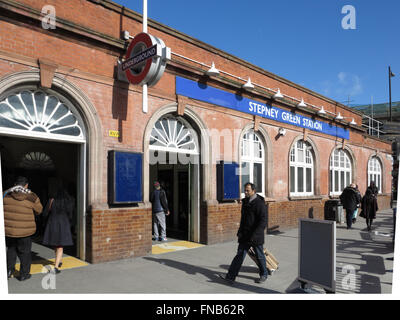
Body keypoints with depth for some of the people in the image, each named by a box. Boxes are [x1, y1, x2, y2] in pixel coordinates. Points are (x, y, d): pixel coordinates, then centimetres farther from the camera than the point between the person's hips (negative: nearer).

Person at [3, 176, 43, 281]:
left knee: (11, 249, 26)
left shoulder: (6, 194, -3)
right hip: (24, 231, -3)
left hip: (8, 229, 3)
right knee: (25, 252, 13)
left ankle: (9, 270, 24)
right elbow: (39, 210, 2)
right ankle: (24, 274, 21)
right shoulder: (32, 197, -11)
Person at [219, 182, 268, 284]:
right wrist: (240, 231, 19)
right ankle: (230, 276, 2)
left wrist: (255, 235, -27)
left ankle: (264, 275, 31)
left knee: (260, 256, 10)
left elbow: (263, 221, -21)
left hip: (256, 236, -7)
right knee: (240, 255, 3)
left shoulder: (260, 203, -16)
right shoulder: (245, 202, 10)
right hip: (245, 235, 7)